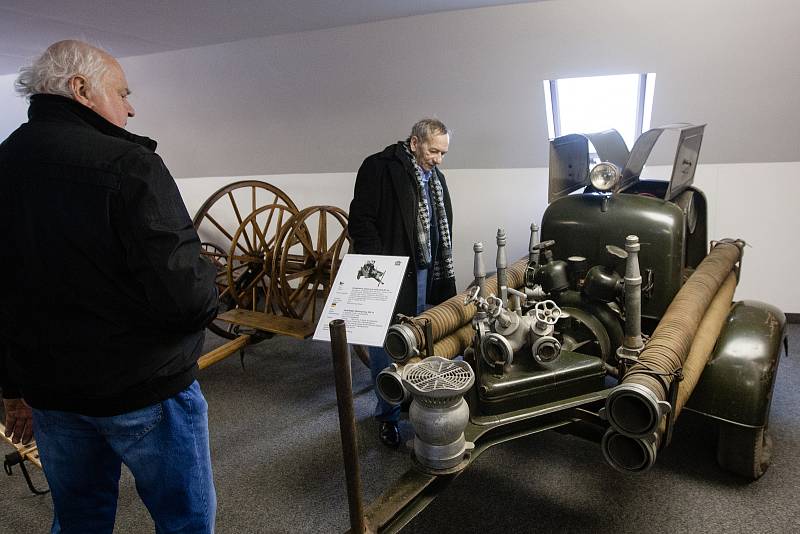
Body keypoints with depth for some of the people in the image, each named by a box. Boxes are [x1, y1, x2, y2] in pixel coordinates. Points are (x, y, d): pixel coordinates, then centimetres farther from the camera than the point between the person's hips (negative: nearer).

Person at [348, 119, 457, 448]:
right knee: (386, 346, 2)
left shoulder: (435, 176, 15)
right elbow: (361, 221, -13)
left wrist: (443, 275, 16)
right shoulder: (380, 167, -9)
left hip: (424, 275, 7)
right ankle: (387, 414, 19)